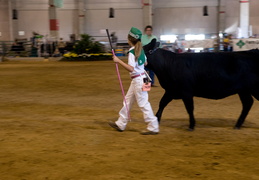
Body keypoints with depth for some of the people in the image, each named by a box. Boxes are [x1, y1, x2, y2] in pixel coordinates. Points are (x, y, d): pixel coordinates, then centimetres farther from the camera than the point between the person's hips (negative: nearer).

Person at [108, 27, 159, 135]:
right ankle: (121, 124, 25)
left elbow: (131, 68, -27)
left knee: (143, 104, -4)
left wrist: (118, 61, -25)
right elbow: (145, 63, 18)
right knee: (128, 101, 16)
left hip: (138, 80, -10)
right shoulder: (140, 49, 7)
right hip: (140, 78, 10)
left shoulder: (132, 52, -19)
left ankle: (153, 127, 1)